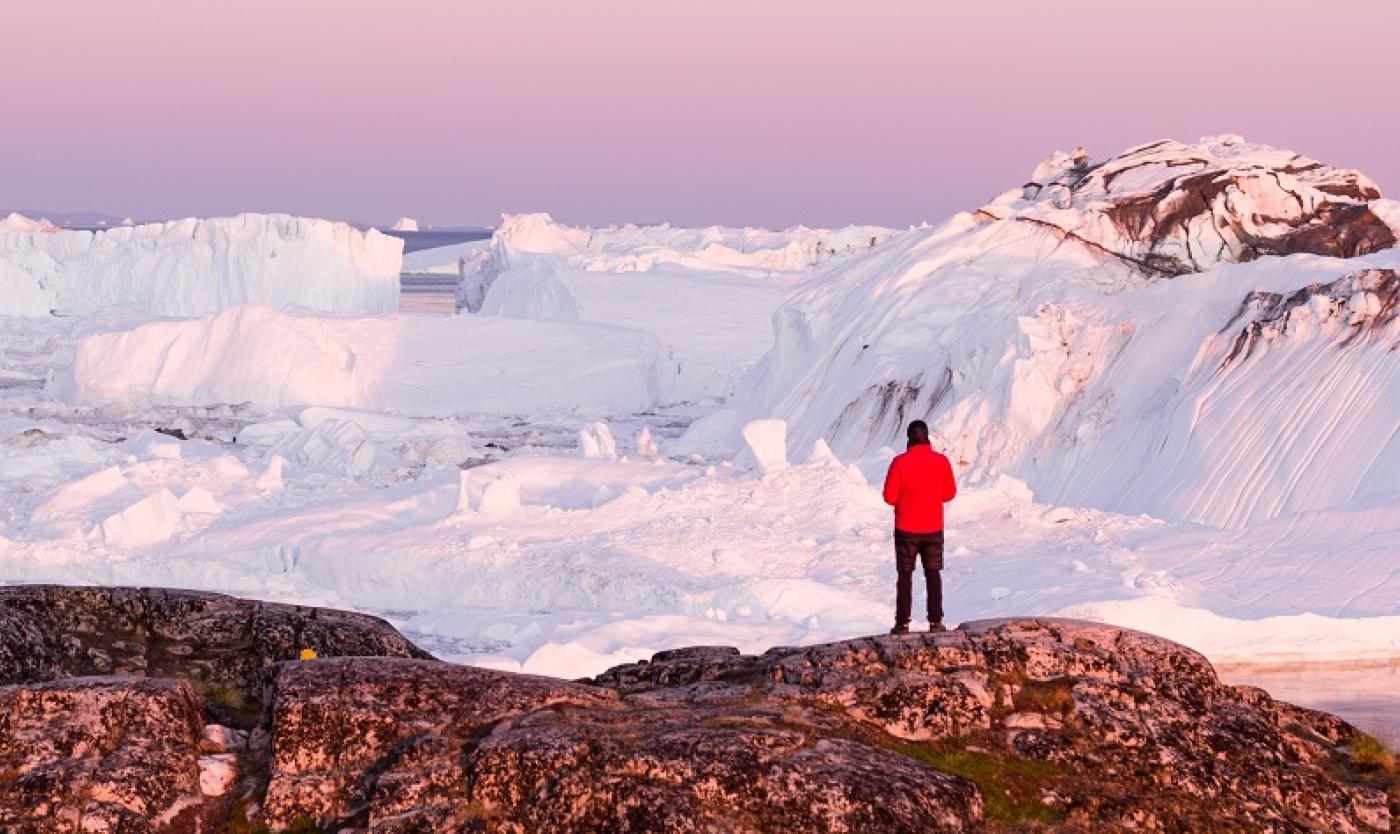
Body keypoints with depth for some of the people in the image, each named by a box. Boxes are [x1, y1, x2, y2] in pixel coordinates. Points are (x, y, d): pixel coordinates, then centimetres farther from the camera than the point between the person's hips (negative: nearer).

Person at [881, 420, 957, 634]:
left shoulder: (900, 462, -14)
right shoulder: (942, 462, -6)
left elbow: (890, 497, -10)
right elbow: (949, 493, 4)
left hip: (906, 528, -2)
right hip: (933, 528, 2)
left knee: (905, 575, 6)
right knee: (933, 574, 12)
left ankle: (903, 623, 3)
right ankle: (936, 621, 10)